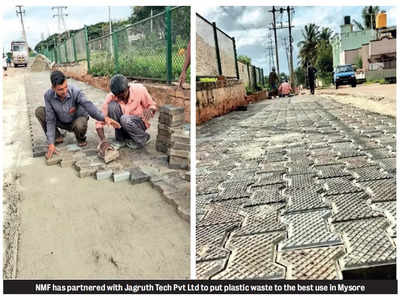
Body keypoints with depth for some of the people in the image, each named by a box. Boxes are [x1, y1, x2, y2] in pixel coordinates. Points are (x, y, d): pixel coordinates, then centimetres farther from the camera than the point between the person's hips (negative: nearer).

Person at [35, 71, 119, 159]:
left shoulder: (75, 92, -31)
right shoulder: (48, 95, -23)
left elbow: (88, 106, -45)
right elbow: (50, 120, -21)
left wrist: (104, 118, -64)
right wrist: (51, 144, -27)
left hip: (77, 119, -3)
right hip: (61, 122, 3)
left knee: (79, 125, -38)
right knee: (39, 111, -18)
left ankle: (81, 138, 1)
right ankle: (57, 137, 4)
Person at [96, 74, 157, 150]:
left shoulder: (140, 90, -20)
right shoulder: (111, 97, -18)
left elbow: (152, 106, -5)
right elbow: (100, 120, -18)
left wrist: (150, 110, -29)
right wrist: (102, 140, -31)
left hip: (139, 123, -2)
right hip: (122, 124, 2)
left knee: (125, 119, -35)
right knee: (112, 105, -25)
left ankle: (144, 138, -6)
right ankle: (121, 138, -10)